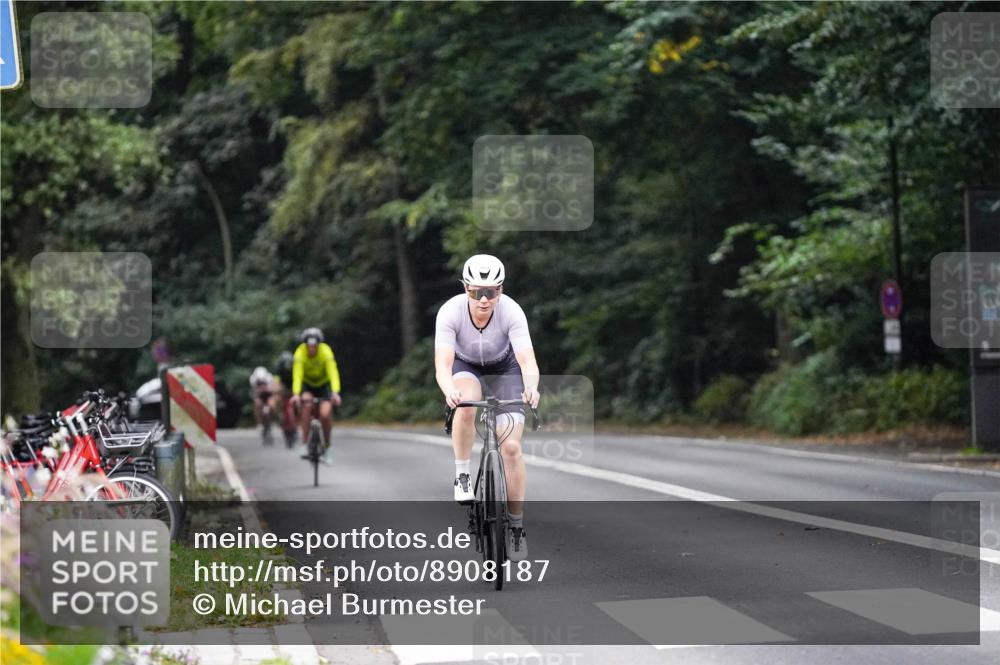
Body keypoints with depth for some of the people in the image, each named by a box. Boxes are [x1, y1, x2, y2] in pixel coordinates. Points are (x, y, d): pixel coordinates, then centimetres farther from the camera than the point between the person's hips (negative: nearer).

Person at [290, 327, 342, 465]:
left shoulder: (326, 352, -29)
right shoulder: (300, 353, -28)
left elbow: (333, 373, -38)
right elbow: (297, 375, -38)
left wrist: (335, 393, -53)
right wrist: (296, 394, -53)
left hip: (324, 384, 0)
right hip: (306, 384, 0)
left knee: (325, 414, -19)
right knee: (307, 403, -31)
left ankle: (326, 447, 4)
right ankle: (305, 443, -24)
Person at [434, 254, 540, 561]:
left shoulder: (512, 312, -33)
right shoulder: (450, 311, -33)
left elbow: (528, 360, -40)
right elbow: (442, 364, -39)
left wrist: (531, 387, -62)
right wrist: (450, 391, -61)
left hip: (504, 367, 0)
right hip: (465, 366, 0)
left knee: (511, 447, -12)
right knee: (467, 405, -36)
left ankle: (517, 524, 1)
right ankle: (462, 475, -17)